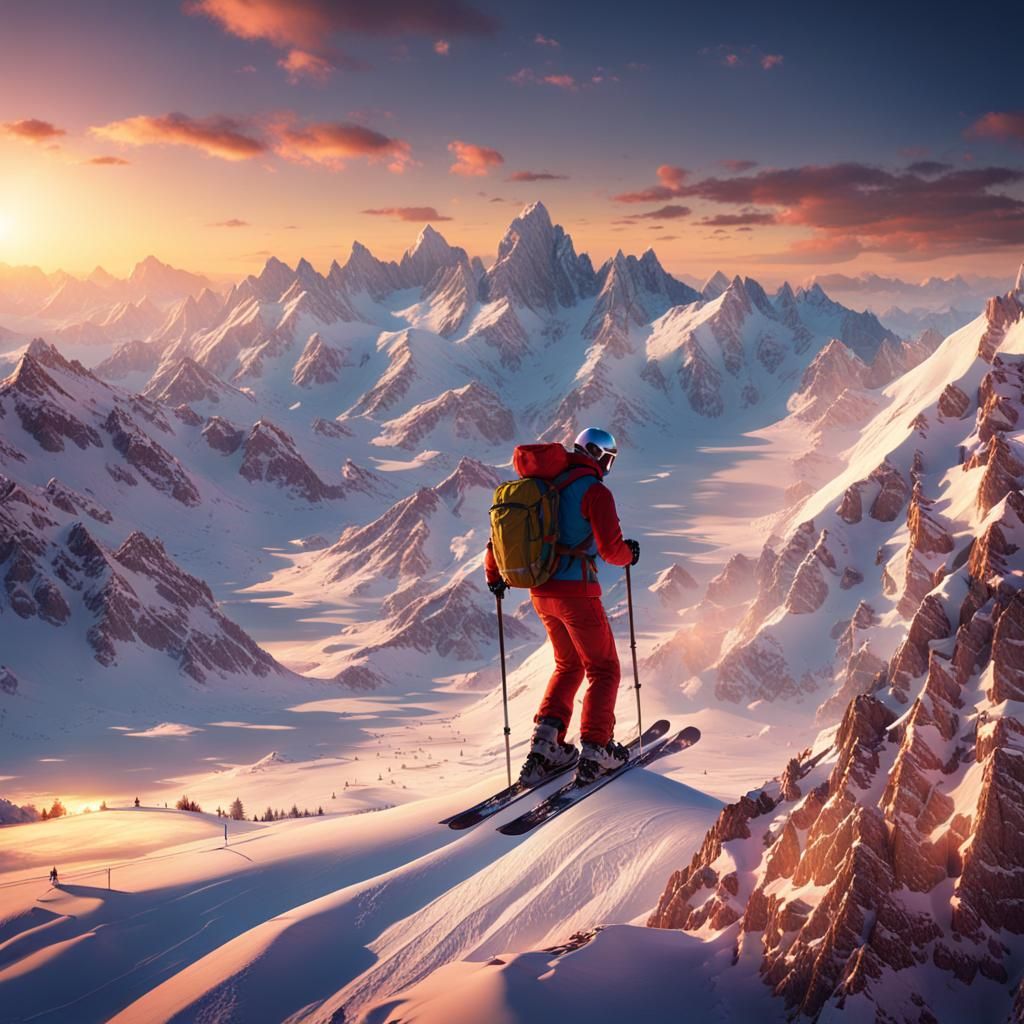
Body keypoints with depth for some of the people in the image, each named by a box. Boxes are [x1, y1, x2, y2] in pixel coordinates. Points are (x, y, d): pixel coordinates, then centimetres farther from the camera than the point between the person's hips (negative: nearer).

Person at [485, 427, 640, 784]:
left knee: (568, 665, 22)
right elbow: (611, 549, -17)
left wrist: (494, 573, 26)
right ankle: (595, 752, 2)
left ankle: (545, 744, 10)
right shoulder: (595, 492, -11)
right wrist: (629, 555, 7)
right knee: (603, 670, 8)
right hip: (576, 593, -7)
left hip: (541, 593, 7)